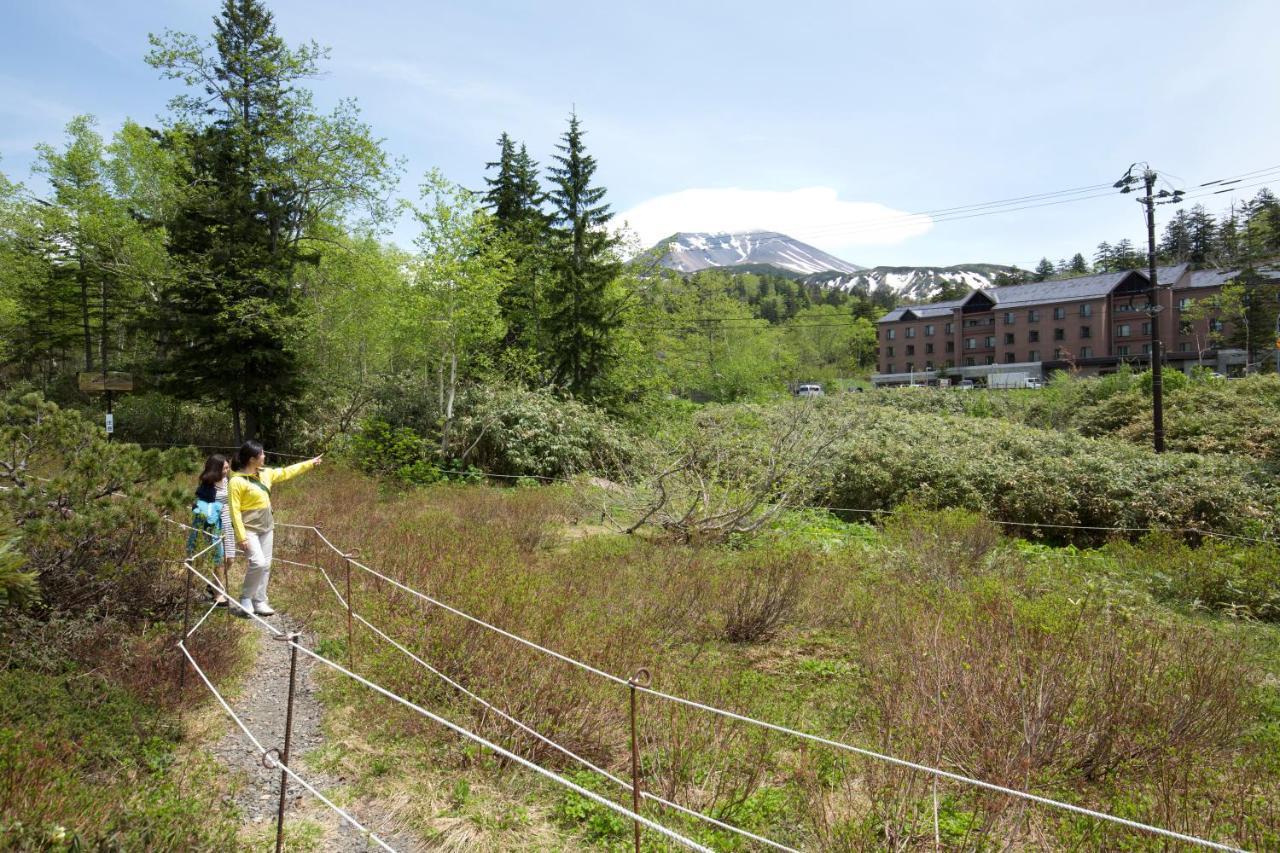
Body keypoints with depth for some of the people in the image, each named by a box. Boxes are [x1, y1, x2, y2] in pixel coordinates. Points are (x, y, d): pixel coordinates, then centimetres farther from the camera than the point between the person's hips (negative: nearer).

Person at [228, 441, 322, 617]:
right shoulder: (237, 481, -16)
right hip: (249, 528, -8)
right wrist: (241, 536, -19)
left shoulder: (265, 473, 6)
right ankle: (245, 599, 3)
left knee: (266, 565, 8)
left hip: (266, 527, 8)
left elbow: (286, 472, 21)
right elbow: (235, 510, -16)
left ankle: (259, 602, 17)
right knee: (258, 563, -18)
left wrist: (310, 463, 22)